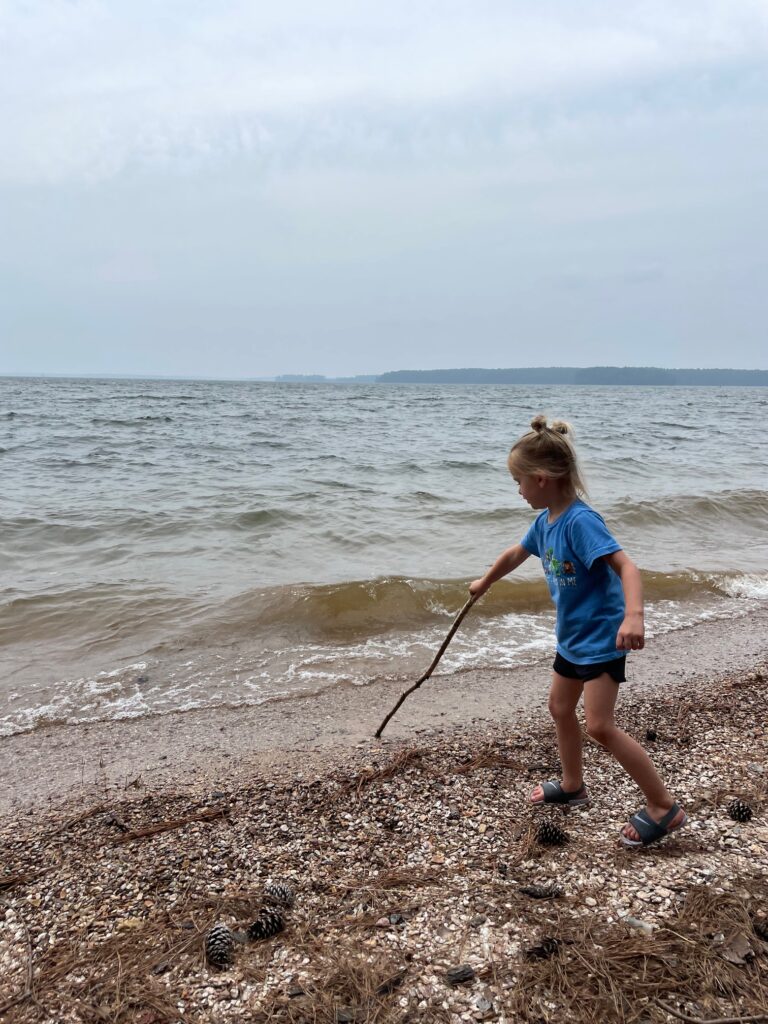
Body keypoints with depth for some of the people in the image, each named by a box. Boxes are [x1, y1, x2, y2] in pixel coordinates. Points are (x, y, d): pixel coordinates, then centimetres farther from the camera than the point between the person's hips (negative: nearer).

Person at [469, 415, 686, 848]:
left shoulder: (580, 521, -26)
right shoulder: (545, 522, 2)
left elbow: (627, 567, -34)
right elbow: (514, 555, 20)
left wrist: (633, 616, -51)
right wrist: (484, 584, 36)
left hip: (602, 637, -9)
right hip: (573, 636, 10)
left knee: (600, 726, -9)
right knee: (560, 709, 19)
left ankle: (665, 807, 4)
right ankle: (573, 786, 39)